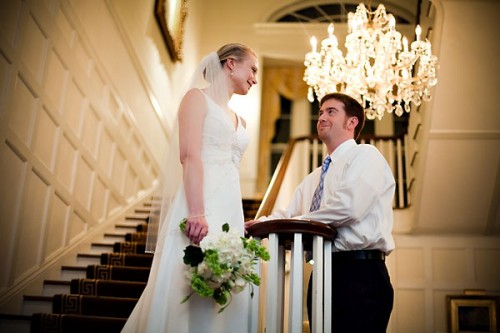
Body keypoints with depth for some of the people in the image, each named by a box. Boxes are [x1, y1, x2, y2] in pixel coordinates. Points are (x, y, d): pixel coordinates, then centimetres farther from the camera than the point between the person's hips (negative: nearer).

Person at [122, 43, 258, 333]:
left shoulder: (240, 121, 24)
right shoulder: (198, 98, 3)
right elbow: (189, 156, -11)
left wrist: (239, 221, 12)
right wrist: (197, 212, -22)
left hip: (230, 211, 7)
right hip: (201, 203, -7)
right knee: (189, 288, -9)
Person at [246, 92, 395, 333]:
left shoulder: (365, 155, -1)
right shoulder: (313, 179, 25)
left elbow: (349, 206, -18)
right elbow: (288, 216, 15)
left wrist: (300, 220, -8)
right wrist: (256, 225, -4)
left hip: (360, 275, -7)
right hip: (322, 276, 7)